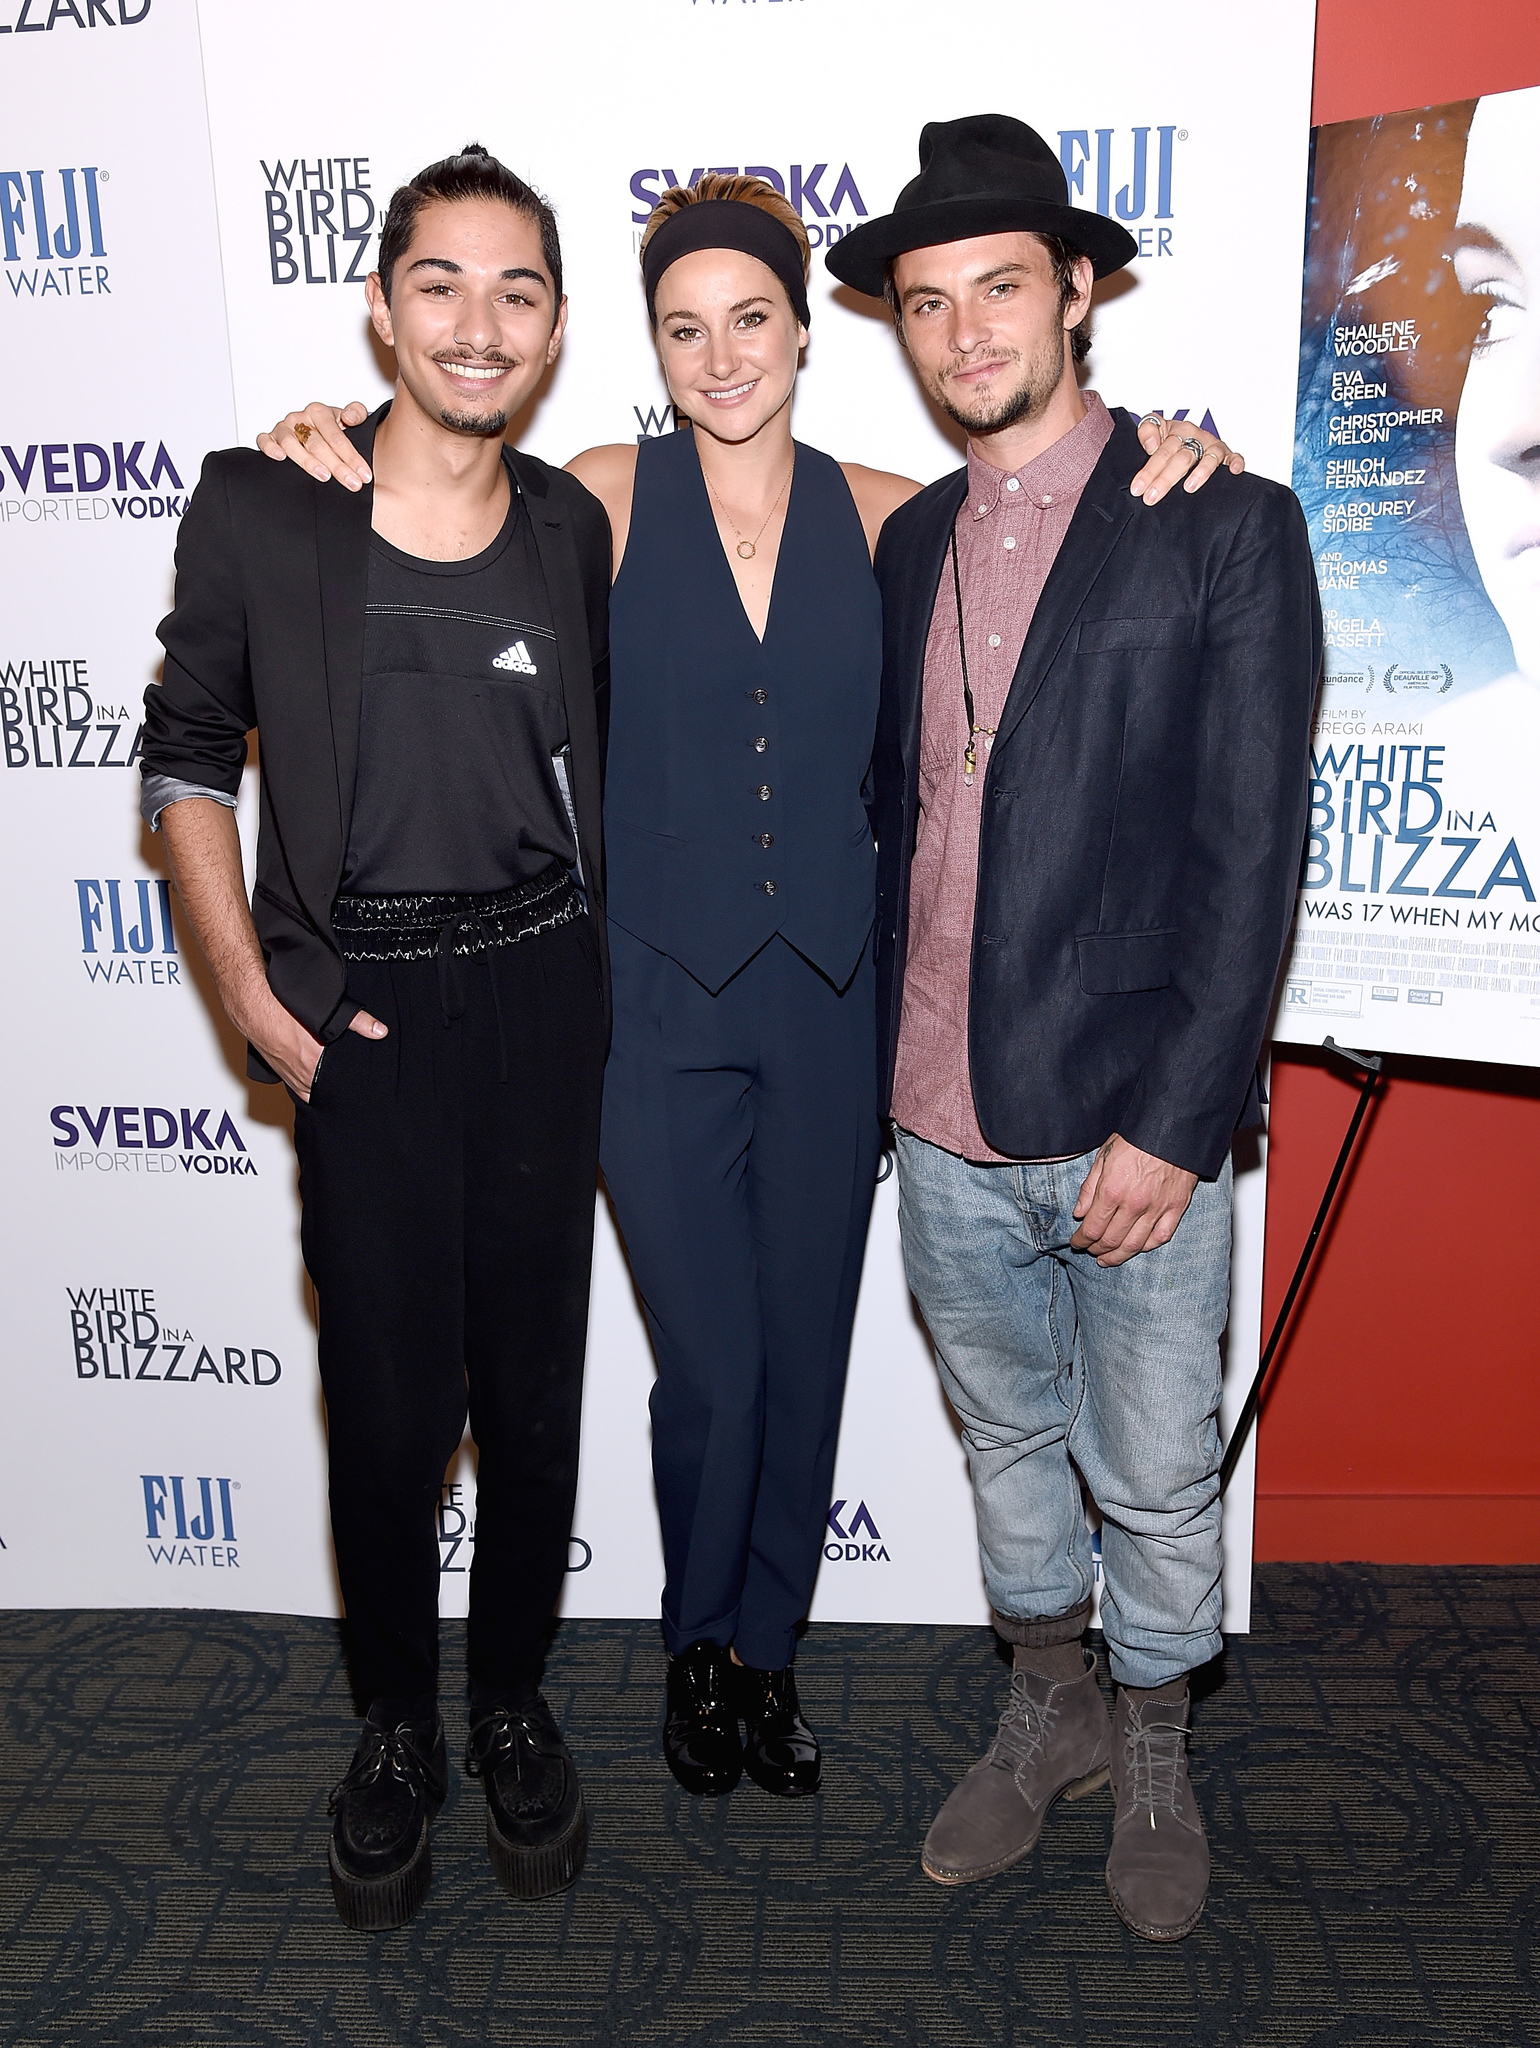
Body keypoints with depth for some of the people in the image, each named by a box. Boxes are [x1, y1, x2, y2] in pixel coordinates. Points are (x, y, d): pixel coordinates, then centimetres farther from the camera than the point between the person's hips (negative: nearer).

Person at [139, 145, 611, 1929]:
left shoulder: (573, 526, 4)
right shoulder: (261, 511, -3)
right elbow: (187, 761, 2)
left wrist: (593, 962, 5)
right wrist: (255, 1007, -4)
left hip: (541, 997, 2)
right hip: (363, 1018, -2)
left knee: (534, 1395, 10)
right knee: (387, 1405, 5)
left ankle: (513, 1710, 34)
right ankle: (396, 1731, 31)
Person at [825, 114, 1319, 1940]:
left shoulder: (1223, 525, -6)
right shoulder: (909, 543, 9)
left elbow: (1250, 851, -10)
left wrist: (1170, 1127, -15)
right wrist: (885, 1068, 8)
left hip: (1134, 1133, -4)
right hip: (947, 1129, 5)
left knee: (1157, 1482, 13)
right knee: (1005, 1443, 21)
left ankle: (1153, 1756, 39)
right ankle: (1047, 1714, 44)